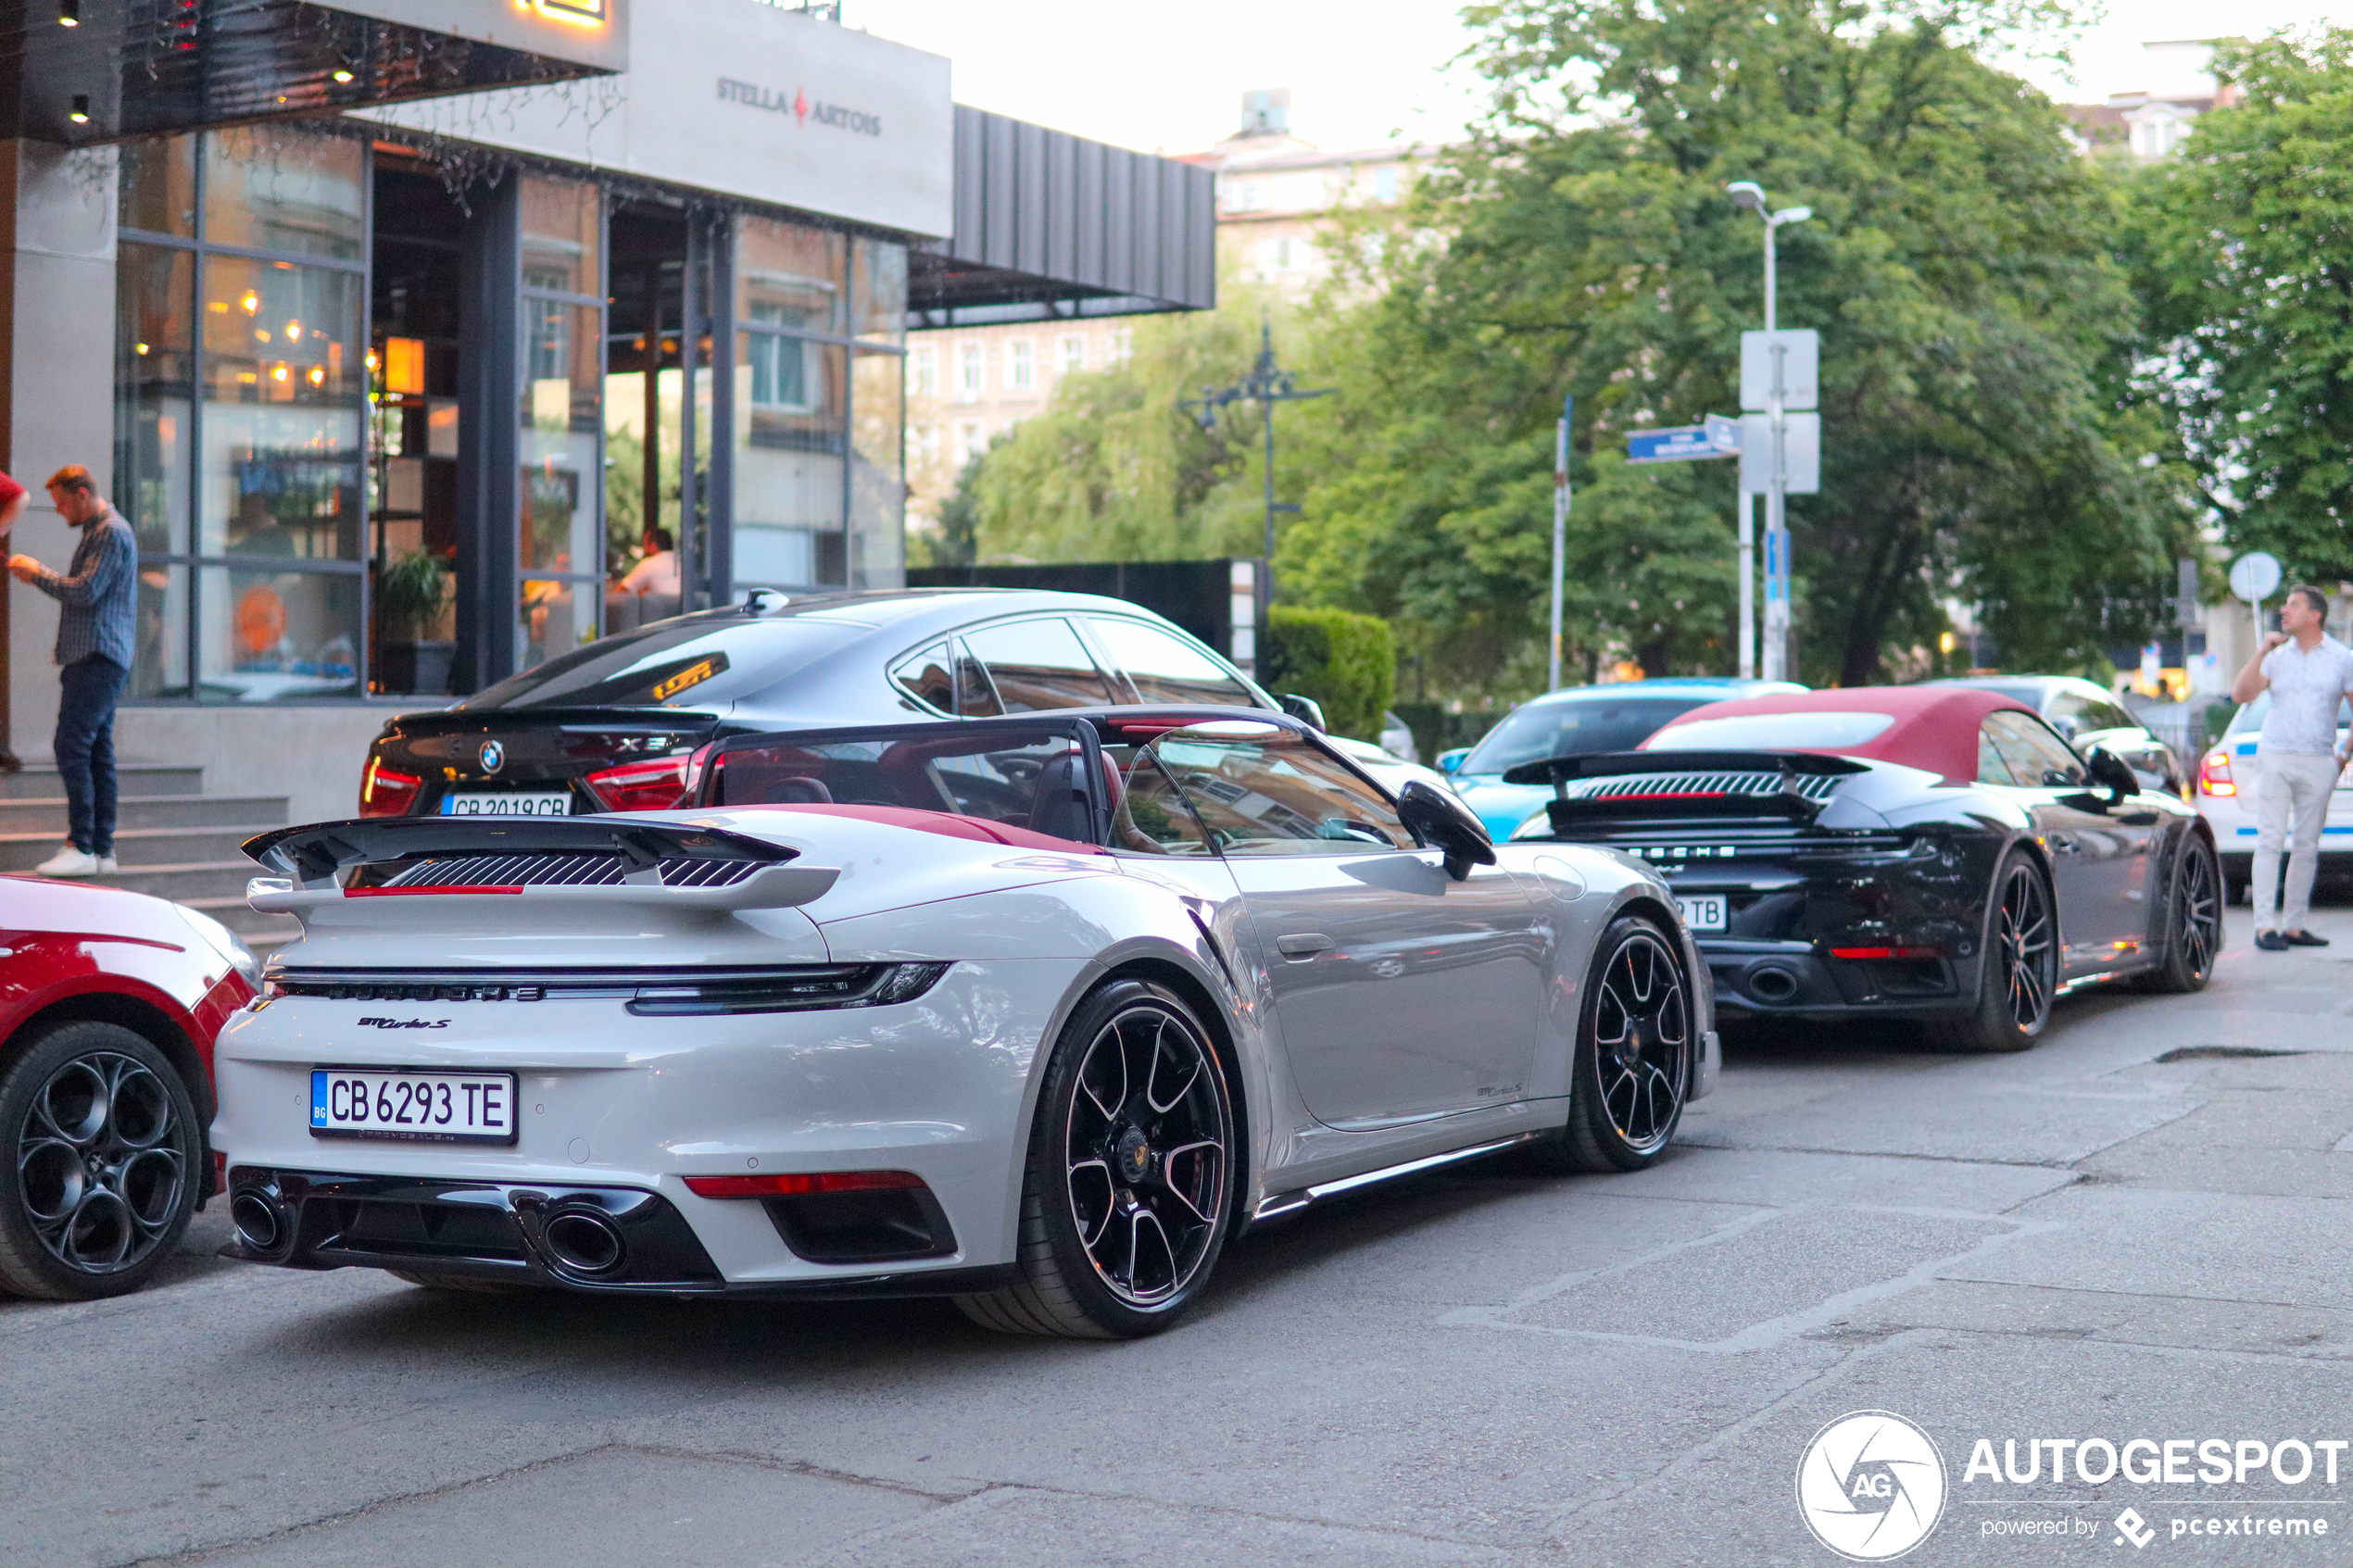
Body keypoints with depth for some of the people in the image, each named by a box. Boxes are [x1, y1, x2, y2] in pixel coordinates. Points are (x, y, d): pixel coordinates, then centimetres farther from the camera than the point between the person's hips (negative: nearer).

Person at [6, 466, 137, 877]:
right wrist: (37, 577, 14)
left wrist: (37, 573, -7)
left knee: (72, 746, -14)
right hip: (95, 658, 11)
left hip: (99, 658, -11)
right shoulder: (97, 532, 23)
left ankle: (81, 847, -17)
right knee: (97, 752, 8)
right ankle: (102, 848, 9)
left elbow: (85, 592, -18)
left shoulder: (111, 533, -10)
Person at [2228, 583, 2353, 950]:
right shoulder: (2277, 655, 9)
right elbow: (2240, 694, 0)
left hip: (2319, 764, 0)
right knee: (2269, 841, -8)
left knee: (2306, 846, 4)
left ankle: (2294, 925, 9)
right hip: (2275, 758, 0)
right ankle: (2265, 926, -9)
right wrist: (2263, 651, -7)